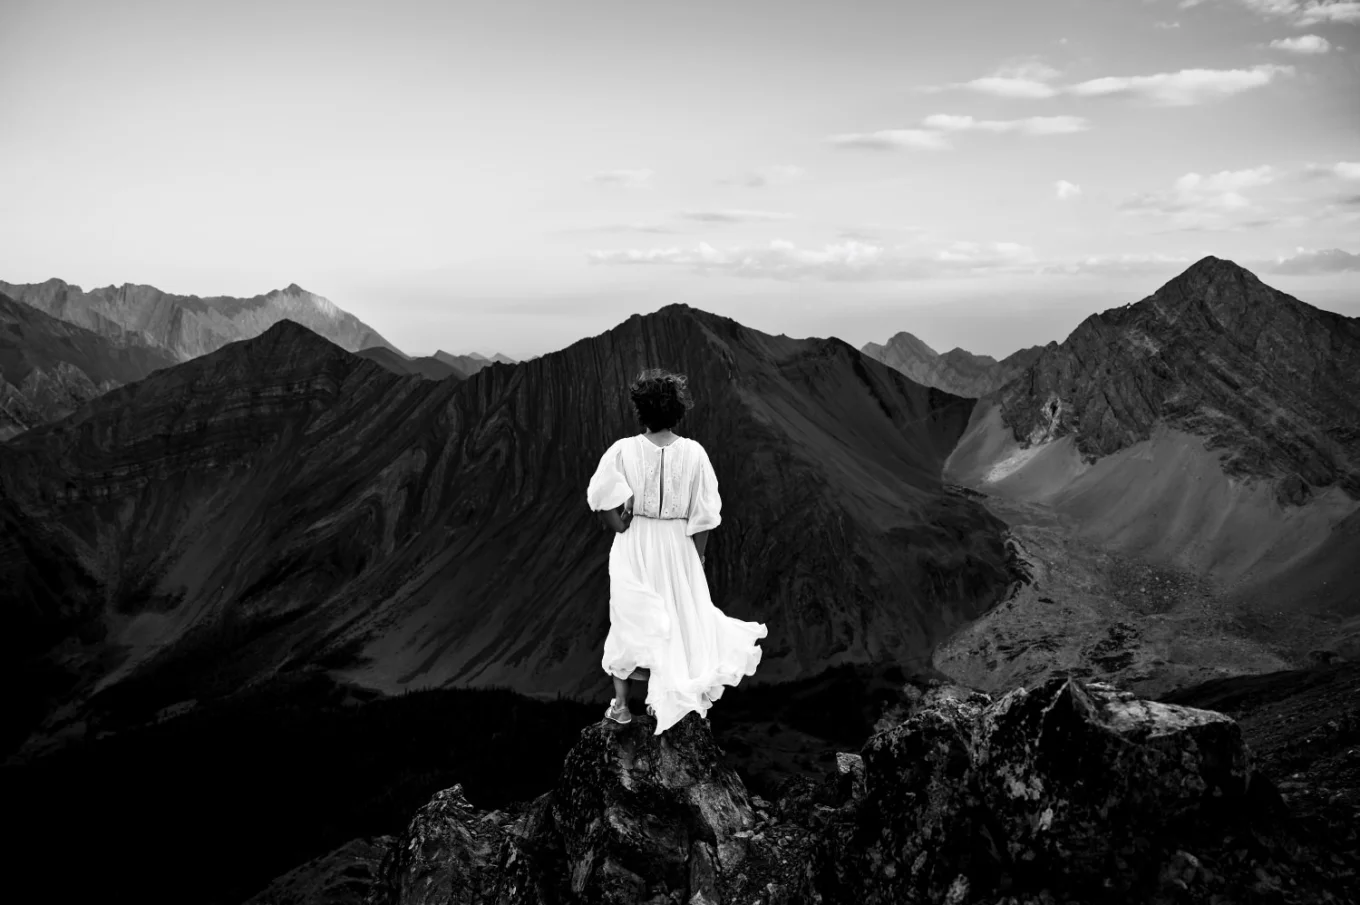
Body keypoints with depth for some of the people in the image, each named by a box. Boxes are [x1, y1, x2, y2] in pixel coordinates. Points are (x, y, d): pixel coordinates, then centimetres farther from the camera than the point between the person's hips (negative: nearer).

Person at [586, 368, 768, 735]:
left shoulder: (623, 450, -14)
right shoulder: (693, 453, -12)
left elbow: (602, 498, -22)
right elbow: (704, 516, -8)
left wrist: (622, 528, -7)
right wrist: (697, 557, 3)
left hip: (633, 545, 0)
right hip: (676, 545, 0)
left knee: (629, 620, 14)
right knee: (678, 618, 17)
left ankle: (621, 703, 18)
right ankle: (661, 700, 27)